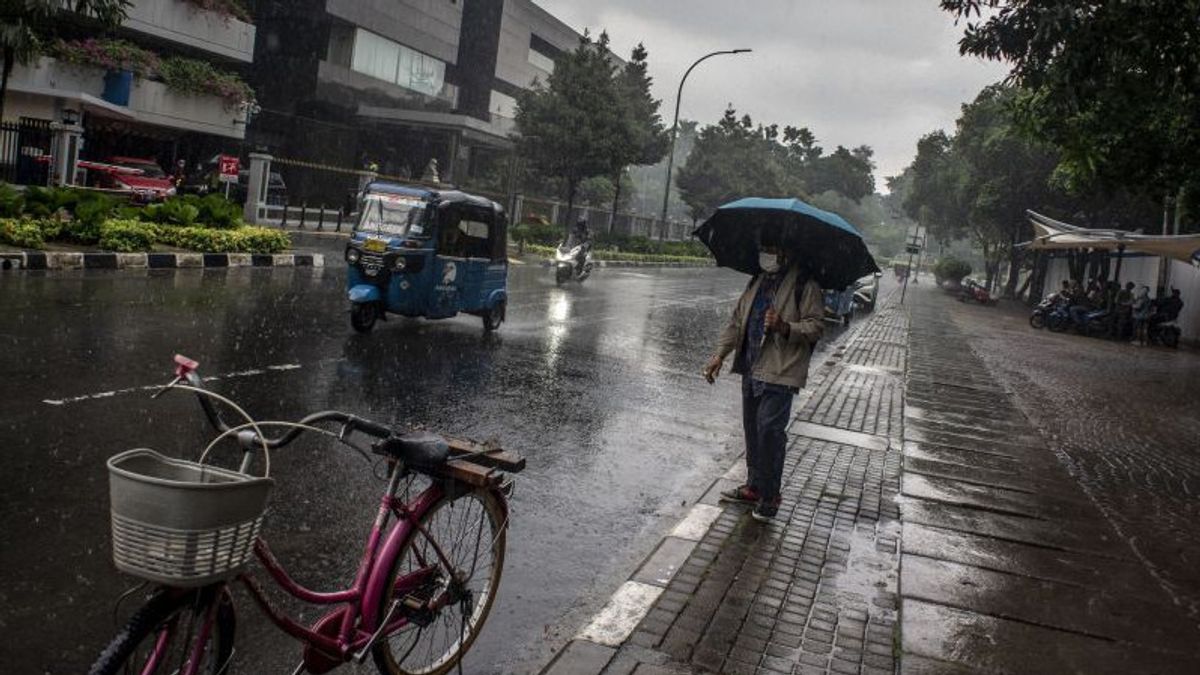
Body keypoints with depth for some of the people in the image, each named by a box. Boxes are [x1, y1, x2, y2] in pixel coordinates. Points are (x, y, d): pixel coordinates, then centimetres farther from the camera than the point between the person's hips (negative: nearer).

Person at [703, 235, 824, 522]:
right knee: (752, 428, 13)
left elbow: (815, 327, -10)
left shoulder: (805, 285, -6)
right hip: (751, 368, 7)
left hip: (780, 372, -7)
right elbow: (737, 319, 20)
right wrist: (720, 353, 11)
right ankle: (754, 486, 26)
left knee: (769, 429, -11)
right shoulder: (758, 281, 16)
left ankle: (770, 496, 1)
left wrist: (785, 327, -28)